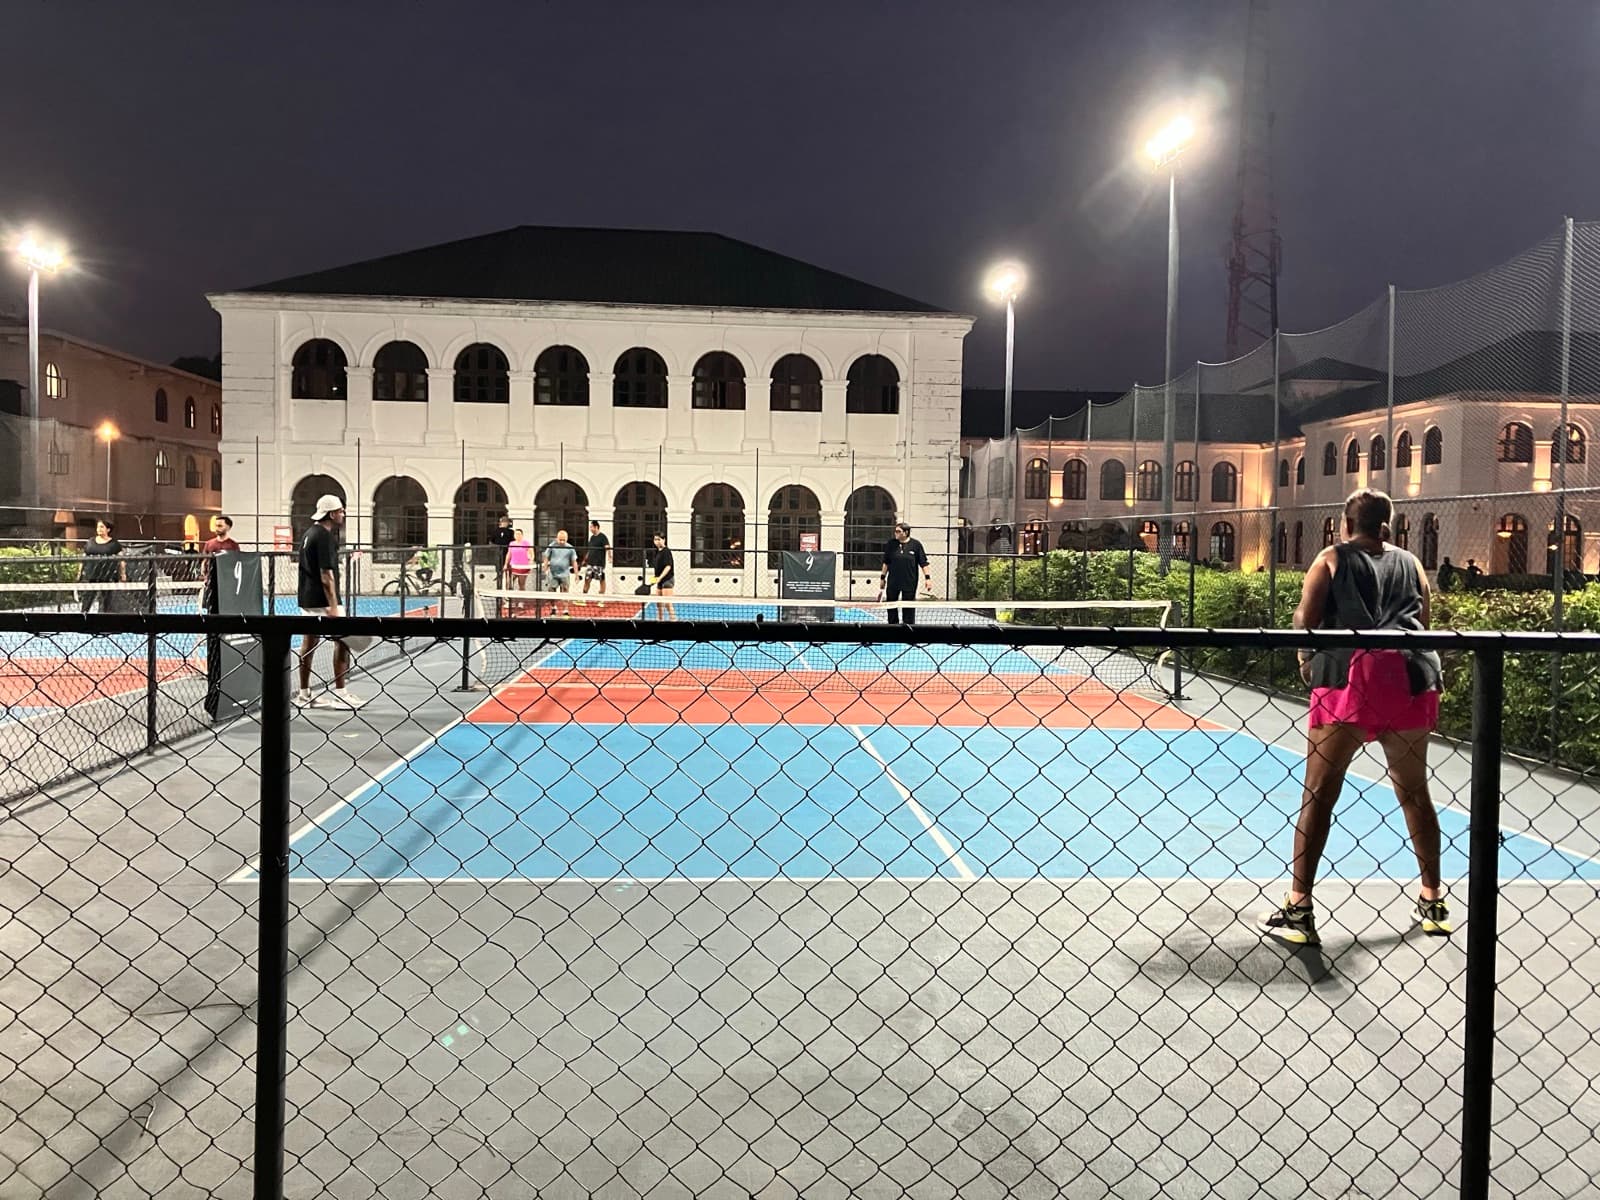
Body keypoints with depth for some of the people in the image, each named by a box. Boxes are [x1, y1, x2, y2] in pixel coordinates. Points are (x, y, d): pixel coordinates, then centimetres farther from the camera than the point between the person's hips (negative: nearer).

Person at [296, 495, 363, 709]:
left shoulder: (309, 534, 15)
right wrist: (333, 606, -22)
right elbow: (326, 574, -21)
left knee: (309, 641, 10)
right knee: (342, 640, -4)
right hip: (322, 600, -10)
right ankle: (340, 693, -4)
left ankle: (304, 693, 14)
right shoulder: (325, 537, -15)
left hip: (307, 598, 10)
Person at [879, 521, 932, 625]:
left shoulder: (916, 544, -4)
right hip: (893, 582, 2)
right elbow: (886, 562, 9)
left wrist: (927, 578, -8)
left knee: (909, 609, 3)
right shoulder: (891, 544, 1)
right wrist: (883, 577, 8)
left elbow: (923, 563, -1)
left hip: (909, 583, -2)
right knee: (891, 607, 9)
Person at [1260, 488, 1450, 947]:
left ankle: (1298, 909, -3)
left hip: (1351, 677, -4)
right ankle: (1433, 901, 29)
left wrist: (1306, 660, 16)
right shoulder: (1410, 563, 21)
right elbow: (1422, 623, 19)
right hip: (1411, 676, 4)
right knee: (1414, 791, 18)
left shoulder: (1333, 559, 11)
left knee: (1318, 795, -2)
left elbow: (1305, 619, 0)